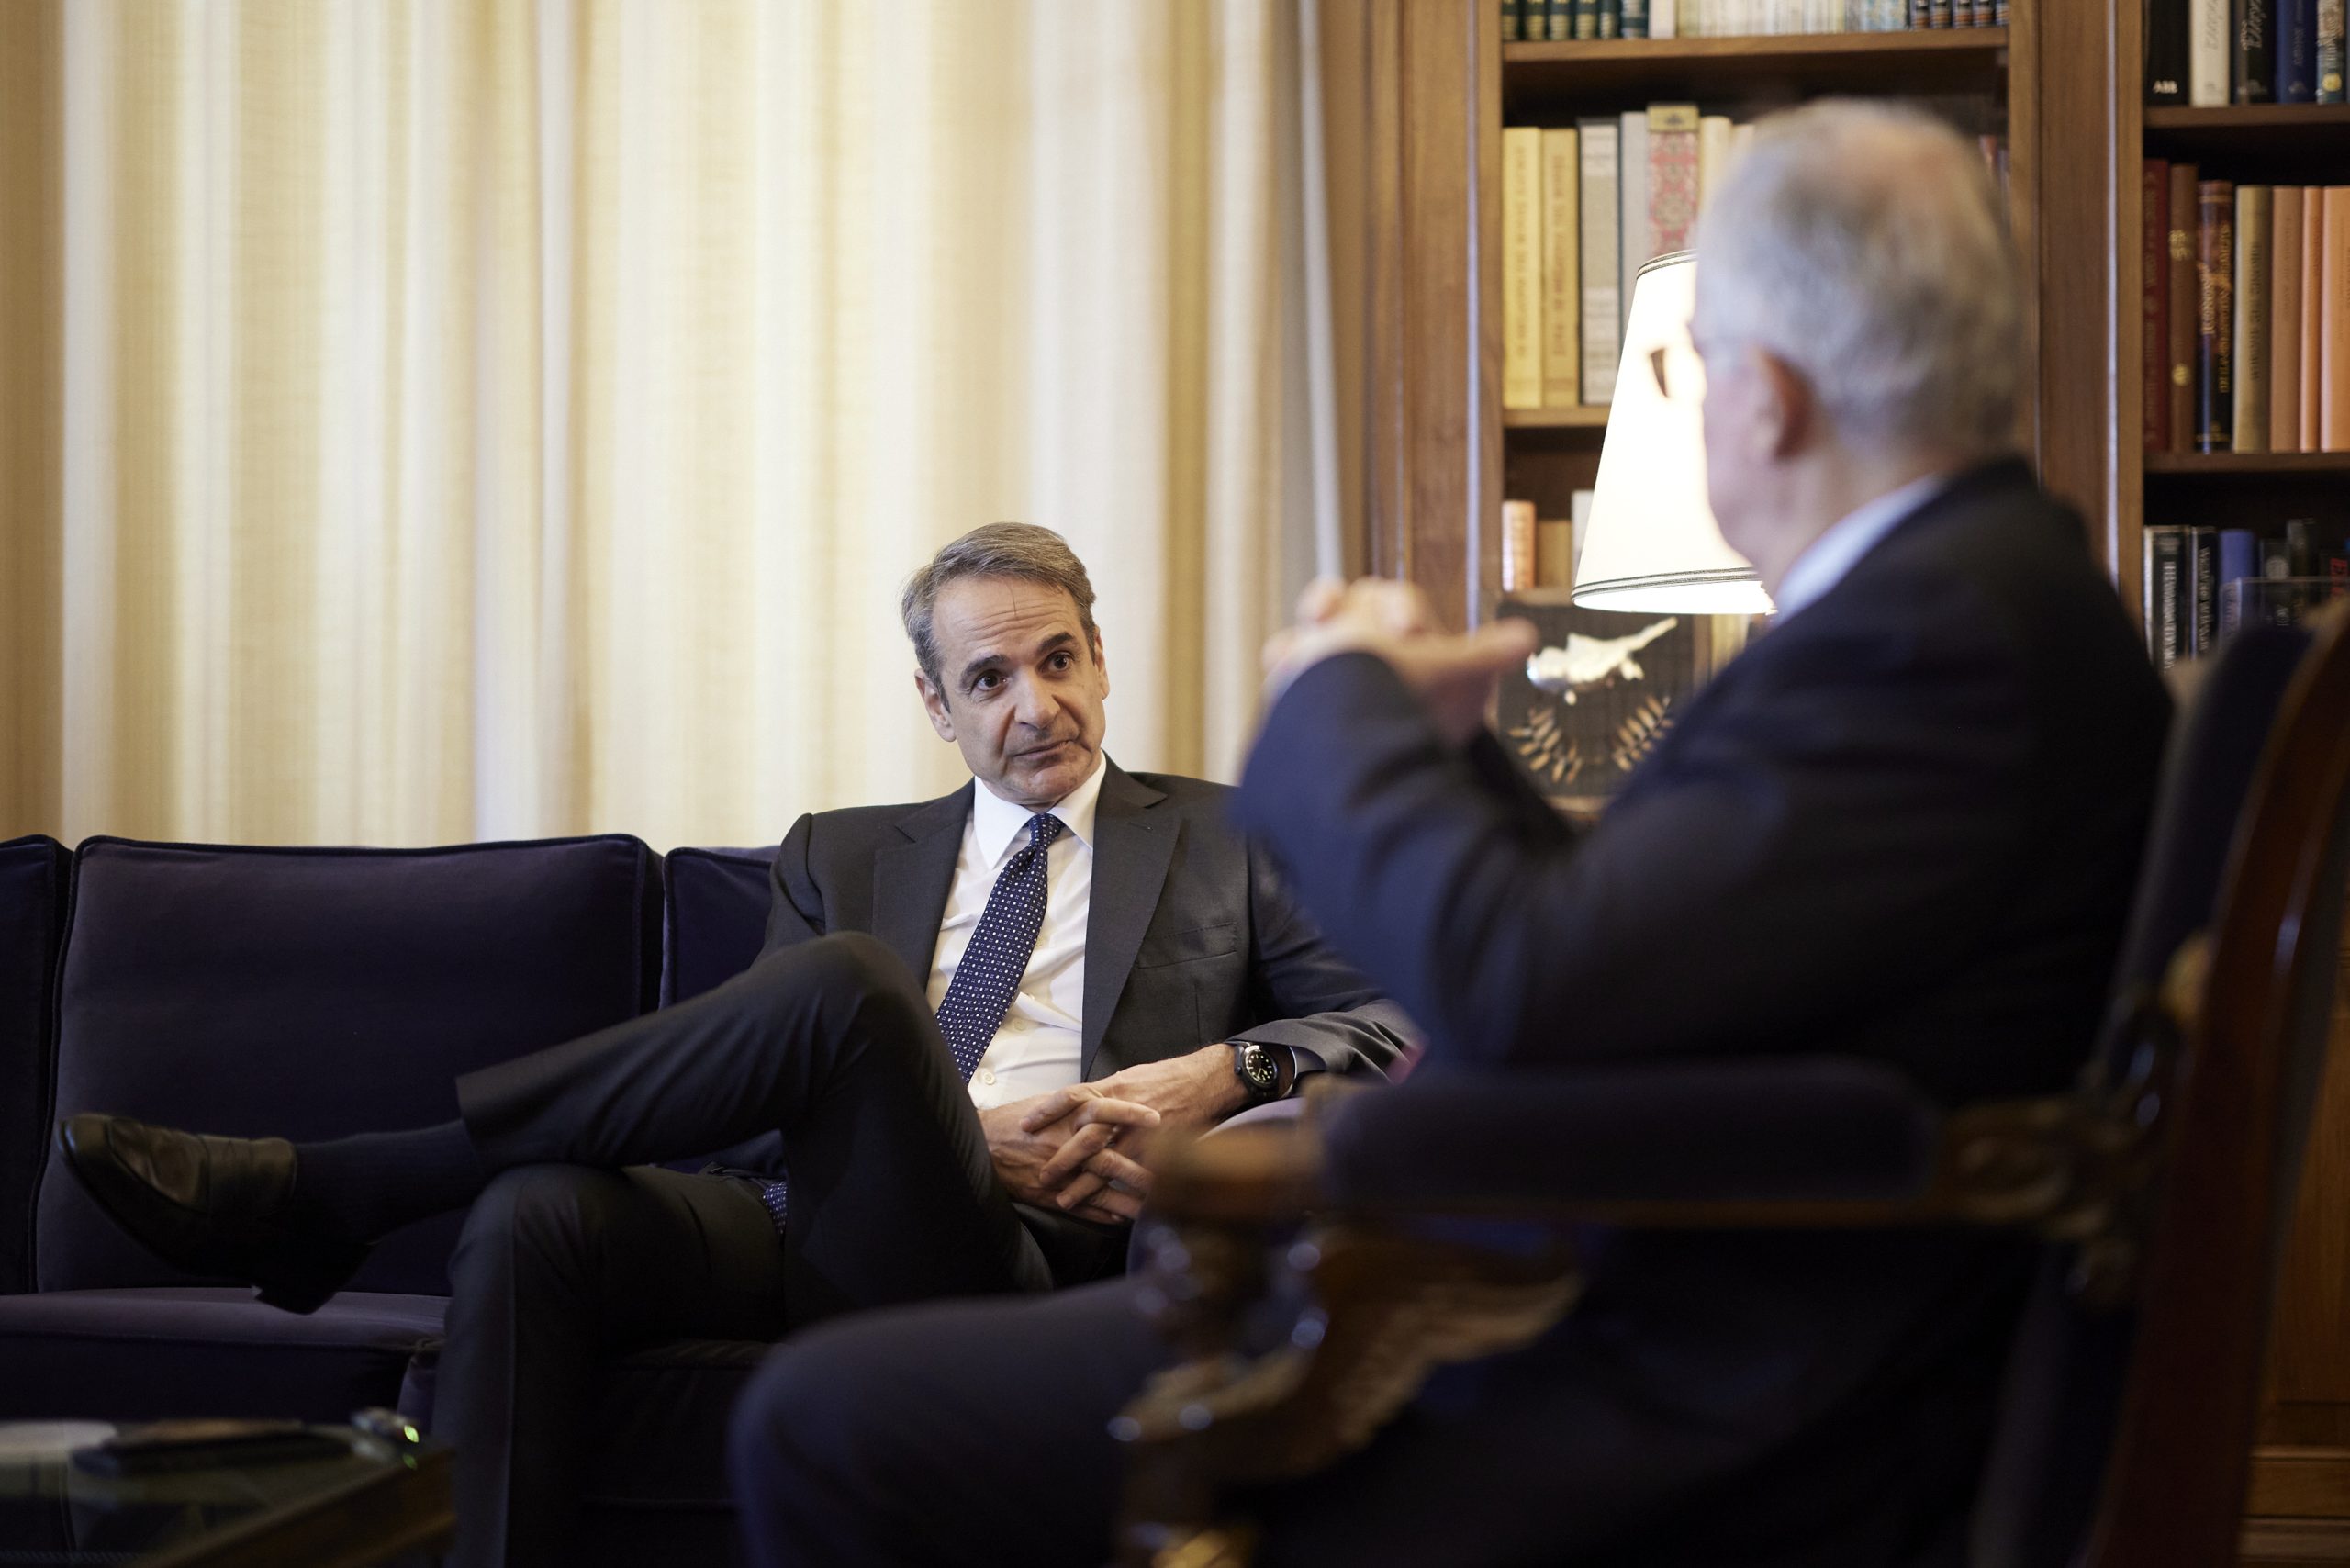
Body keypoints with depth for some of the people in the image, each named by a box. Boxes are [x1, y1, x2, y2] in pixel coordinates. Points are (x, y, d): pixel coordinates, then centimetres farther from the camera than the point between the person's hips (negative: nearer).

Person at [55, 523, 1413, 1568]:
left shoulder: (1226, 840, 20)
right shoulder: (845, 857, 26)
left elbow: (1402, 1024, 10)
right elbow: (777, 1079, 12)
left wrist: (1226, 1071, -9)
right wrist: (963, 1131, -7)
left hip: (1027, 1258, -3)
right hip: (824, 1233, 3)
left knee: (845, 978, -31)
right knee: (538, 1217, -31)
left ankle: (321, 1194, -27)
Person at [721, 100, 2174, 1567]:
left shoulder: (1945, 635, -21)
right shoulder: (1985, 583, 14)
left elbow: (1519, 990, -28)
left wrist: (1344, 703, -10)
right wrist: (1438, 742, 17)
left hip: (1672, 1442, -11)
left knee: (831, 1422, -12)